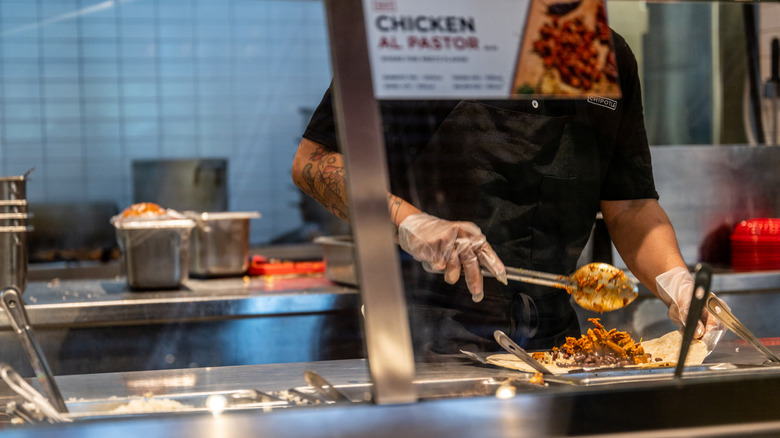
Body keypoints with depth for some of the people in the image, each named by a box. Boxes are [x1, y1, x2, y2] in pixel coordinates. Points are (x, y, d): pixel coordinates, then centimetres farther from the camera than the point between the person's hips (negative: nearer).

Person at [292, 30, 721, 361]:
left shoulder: (611, 58, 12)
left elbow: (630, 206, 14)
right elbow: (313, 162, -6)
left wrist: (676, 283, -5)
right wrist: (410, 224, -20)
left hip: (552, 339, 5)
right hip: (430, 341, -5)